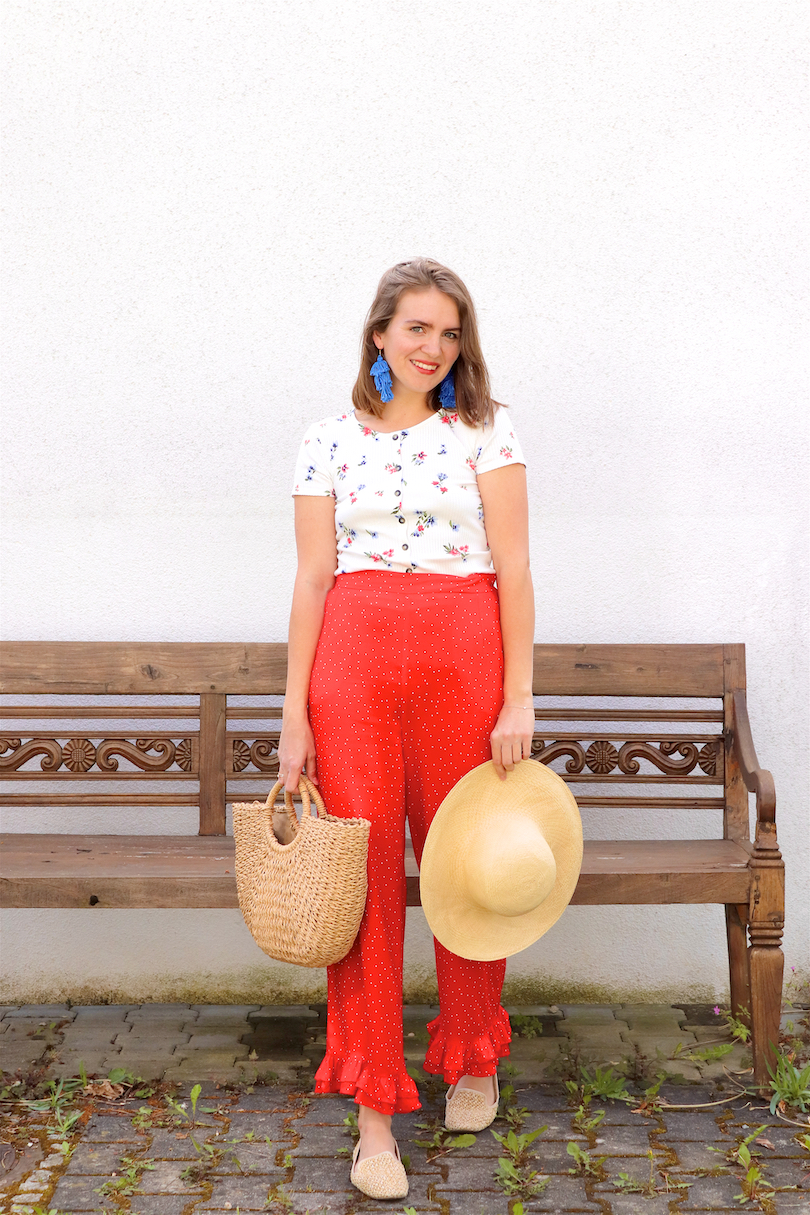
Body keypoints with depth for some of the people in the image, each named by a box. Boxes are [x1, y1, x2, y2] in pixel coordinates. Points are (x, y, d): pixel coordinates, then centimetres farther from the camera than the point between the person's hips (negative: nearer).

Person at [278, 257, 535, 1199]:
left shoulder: (484, 431, 5)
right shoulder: (328, 442, 9)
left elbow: (514, 569, 0)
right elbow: (313, 579, 5)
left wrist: (518, 699, -7)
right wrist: (296, 715, 1)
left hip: (464, 659, 0)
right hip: (352, 660, 1)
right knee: (364, 873, -1)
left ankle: (472, 1059, 33)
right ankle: (374, 1107, 8)